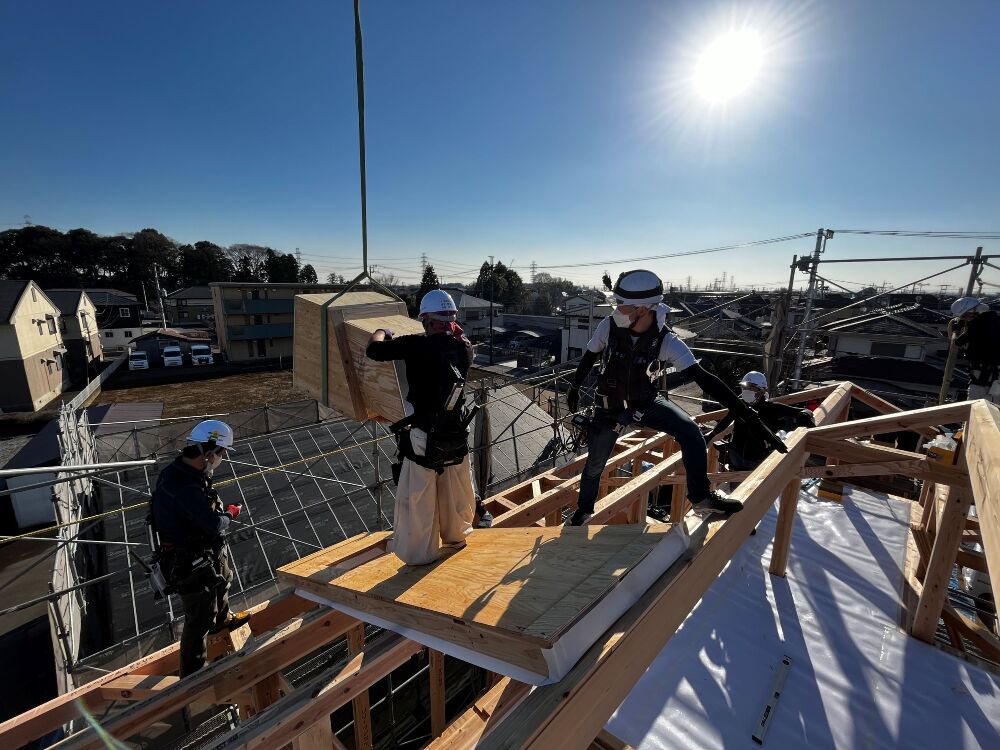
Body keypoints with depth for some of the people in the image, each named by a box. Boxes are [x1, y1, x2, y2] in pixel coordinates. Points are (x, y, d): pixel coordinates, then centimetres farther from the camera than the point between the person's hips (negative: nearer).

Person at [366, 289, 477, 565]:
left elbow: (374, 351, -13)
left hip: (423, 441, -5)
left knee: (418, 500, 14)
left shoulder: (417, 345, -18)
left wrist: (382, 332, 5)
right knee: (455, 494, 25)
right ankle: (455, 535, 47)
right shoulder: (463, 348, -3)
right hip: (456, 438, 5)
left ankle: (419, 552, 29)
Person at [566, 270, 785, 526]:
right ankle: (584, 510, 37)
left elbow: (703, 378, -28)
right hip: (610, 406, 1)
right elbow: (589, 358, -3)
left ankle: (702, 498, -3)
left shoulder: (667, 341, -24)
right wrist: (575, 388, 10)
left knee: (690, 432, -25)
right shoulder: (609, 326, -22)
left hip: (646, 401, 0)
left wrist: (747, 414, -35)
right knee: (594, 466, 8)